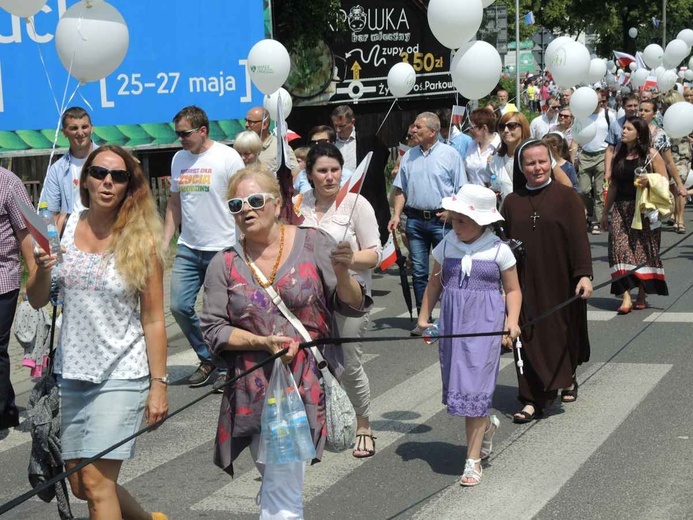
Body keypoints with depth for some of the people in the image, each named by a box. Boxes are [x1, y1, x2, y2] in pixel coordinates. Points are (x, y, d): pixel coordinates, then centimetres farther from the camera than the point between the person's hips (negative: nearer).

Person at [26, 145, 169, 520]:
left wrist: (159, 383, -8)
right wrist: (43, 268, -14)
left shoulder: (142, 241, -7)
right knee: (79, 484, 12)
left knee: (96, 482, -10)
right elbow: (37, 300, 6)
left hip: (122, 375, -5)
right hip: (72, 372, 5)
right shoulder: (65, 228, 2)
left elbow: (153, 320, -6)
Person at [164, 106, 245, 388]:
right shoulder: (179, 159, 11)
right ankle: (208, 359, 19)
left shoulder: (227, 157, -7)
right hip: (188, 248, 6)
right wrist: (165, 241, 12)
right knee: (179, 306, 1)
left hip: (222, 249, -6)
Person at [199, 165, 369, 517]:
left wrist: (342, 274, -20)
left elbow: (352, 307, 1)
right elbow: (213, 330, 0)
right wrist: (263, 342, -14)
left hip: (307, 386, -2)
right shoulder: (224, 265, 2)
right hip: (255, 391, 2)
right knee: (279, 486, 14)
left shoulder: (313, 244, -2)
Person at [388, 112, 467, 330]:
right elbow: (401, 189, 12)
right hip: (415, 220, 4)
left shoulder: (450, 154, -1)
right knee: (418, 271, 5)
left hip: (441, 220, -4)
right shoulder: (409, 156, 11)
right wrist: (396, 215, 0)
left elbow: (461, 189, -1)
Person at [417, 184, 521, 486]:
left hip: (485, 325, -4)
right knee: (457, 385, 7)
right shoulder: (446, 247, 5)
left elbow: (512, 290, 3)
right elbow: (435, 284, 13)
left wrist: (512, 320, -11)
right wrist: (424, 317, 3)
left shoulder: (498, 251, -3)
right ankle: (487, 425, 39)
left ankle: (473, 460, -1)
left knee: (474, 387, -7)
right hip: (452, 325, 4)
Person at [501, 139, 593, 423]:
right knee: (529, 339, 1)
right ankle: (533, 400, 6)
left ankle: (567, 379, 34)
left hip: (560, 281, -2)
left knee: (562, 333, 9)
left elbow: (579, 237, -7)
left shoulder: (566, 196, -3)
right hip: (526, 283, 2)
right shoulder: (512, 202, 5)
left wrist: (584, 274, -15)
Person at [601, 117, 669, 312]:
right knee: (619, 249, -10)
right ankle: (626, 297, -14)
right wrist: (605, 212, 18)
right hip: (621, 209, 3)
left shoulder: (651, 155, -2)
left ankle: (642, 296, 14)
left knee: (643, 250, 2)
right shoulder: (619, 155, 12)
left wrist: (649, 182, -21)